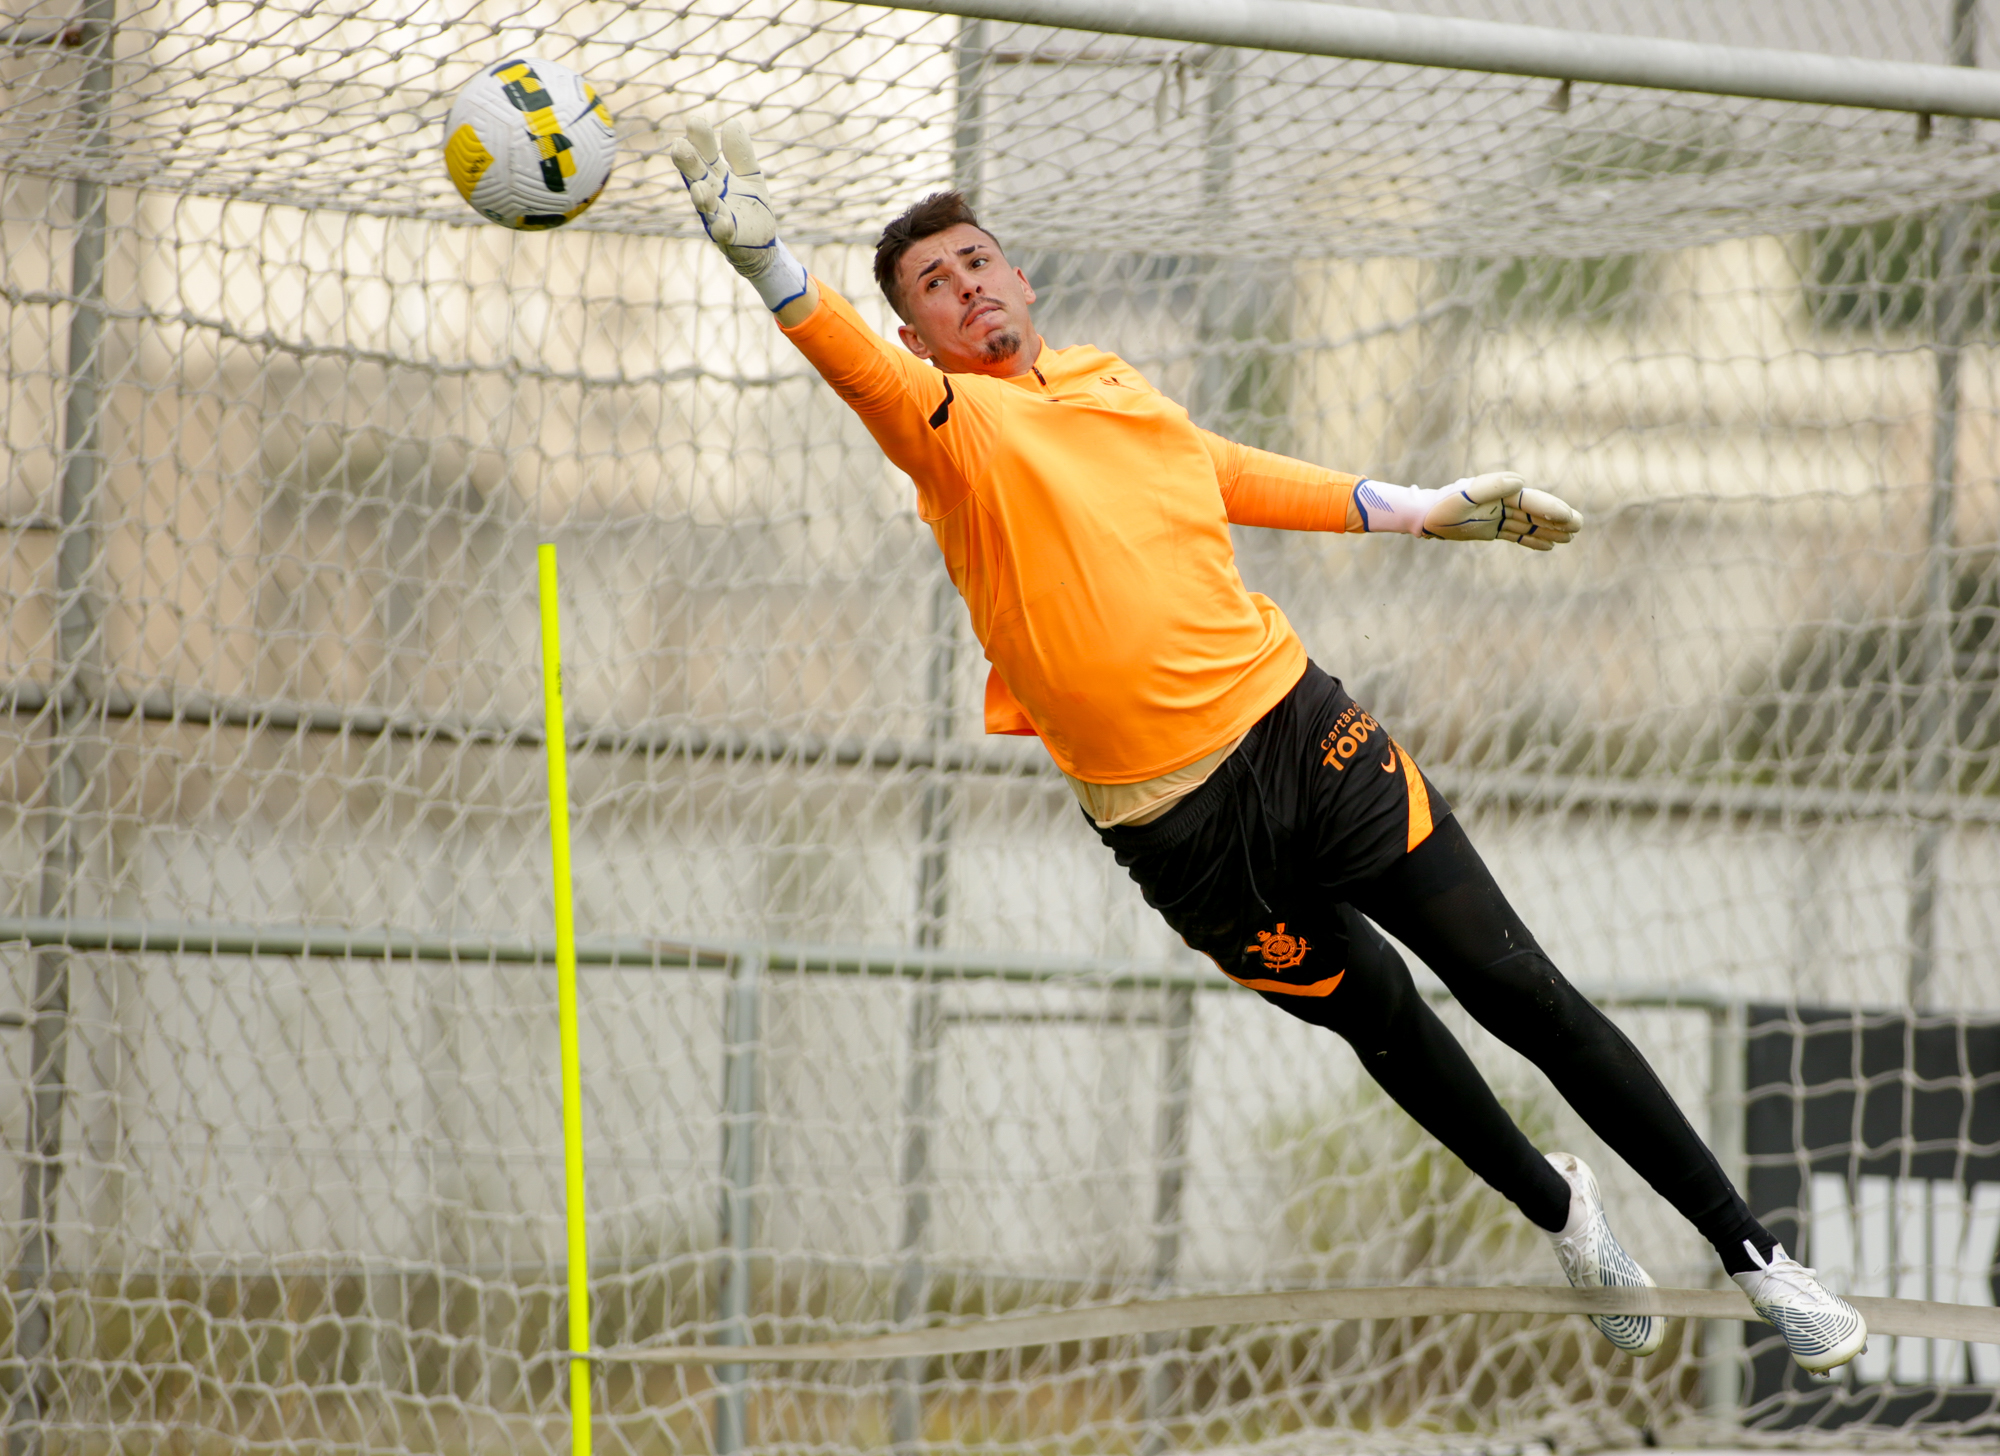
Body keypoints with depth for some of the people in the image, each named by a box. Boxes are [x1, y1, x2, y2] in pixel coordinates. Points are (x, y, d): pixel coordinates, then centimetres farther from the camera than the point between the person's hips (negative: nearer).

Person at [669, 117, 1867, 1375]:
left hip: (1306, 733, 3)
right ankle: (1561, 1213, 37)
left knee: (1523, 993, 0)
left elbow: (1239, 476, 28)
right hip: (1180, 829, -3)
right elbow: (863, 374, -27)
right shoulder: (950, 425, -5)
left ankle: (1750, 1252, 8)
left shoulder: (1111, 383, 12)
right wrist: (766, 255, -44)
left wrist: (1429, 510, 33)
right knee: (1383, 1024, 10)